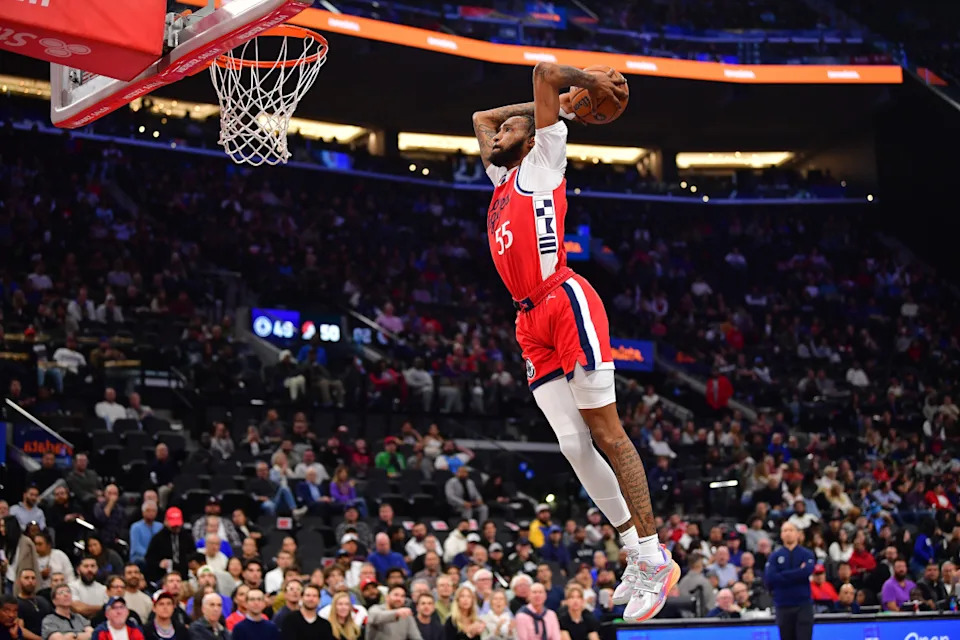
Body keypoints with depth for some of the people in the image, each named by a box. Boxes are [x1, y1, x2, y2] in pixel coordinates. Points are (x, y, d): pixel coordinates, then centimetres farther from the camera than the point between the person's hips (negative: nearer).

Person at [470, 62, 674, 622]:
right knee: (574, 445, 2)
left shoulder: (542, 162, 7)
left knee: (607, 434, -9)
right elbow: (482, 118, 39)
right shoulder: (503, 178, 27)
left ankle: (654, 558, -9)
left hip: (565, 303, -8)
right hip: (533, 321, 8)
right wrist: (565, 106, 34)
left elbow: (545, 72, 1)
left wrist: (591, 84, 15)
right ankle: (637, 555, 7)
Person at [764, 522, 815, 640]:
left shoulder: (807, 554, 5)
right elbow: (769, 579, -9)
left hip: (803, 605, -1)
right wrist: (797, 573, -10)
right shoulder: (774, 556, 6)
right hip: (783, 606, 2)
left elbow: (807, 571, -16)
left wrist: (783, 576, -11)